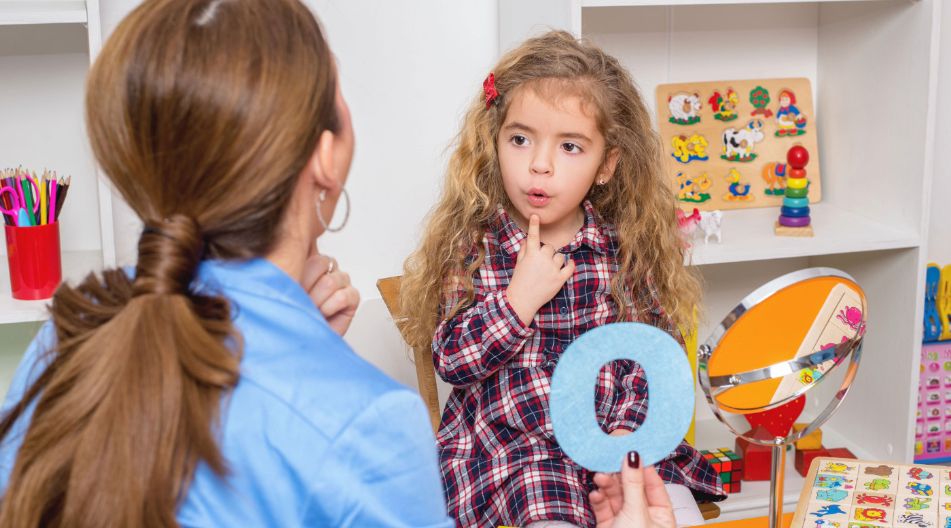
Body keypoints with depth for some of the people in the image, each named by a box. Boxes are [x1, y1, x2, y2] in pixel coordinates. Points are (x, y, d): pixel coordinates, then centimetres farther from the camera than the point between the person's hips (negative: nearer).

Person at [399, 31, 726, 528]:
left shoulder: (625, 246, 1)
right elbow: (450, 360, -9)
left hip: (613, 435, 3)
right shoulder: (473, 248, -4)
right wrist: (519, 299, -19)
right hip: (509, 444, -2)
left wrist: (628, 428, -12)